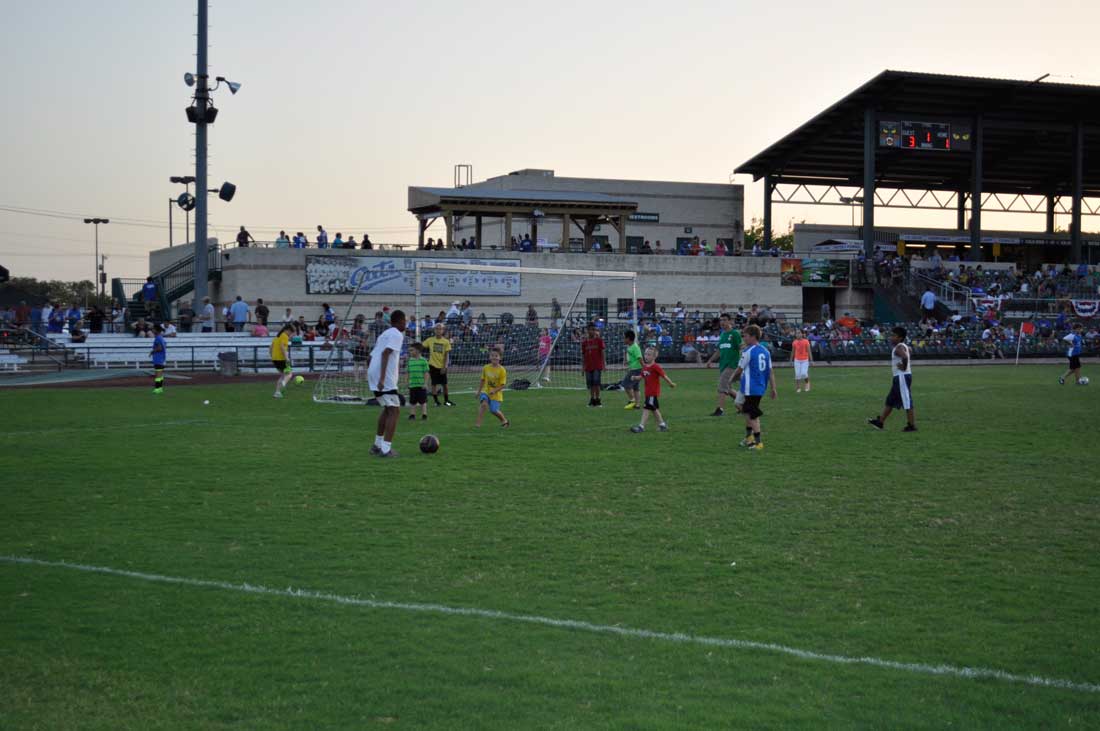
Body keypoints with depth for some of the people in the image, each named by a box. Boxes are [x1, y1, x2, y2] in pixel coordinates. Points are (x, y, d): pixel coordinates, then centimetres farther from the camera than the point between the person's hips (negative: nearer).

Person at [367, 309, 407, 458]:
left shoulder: (384, 334, 23)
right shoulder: (397, 335, -5)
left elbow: (372, 356, 22)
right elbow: (386, 353, -19)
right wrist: (382, 378, -25)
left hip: (373, 374, 9)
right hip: (385, 378, -9)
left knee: (387, 409, 23)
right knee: (395, 411, -5)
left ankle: (377, 444, 26)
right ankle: (386, 449, -11)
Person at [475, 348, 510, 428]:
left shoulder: (502, 370, -13)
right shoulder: (486, 368, -2)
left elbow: (503, 385, -12)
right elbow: (482, 380, 11)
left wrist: (494, 391, -24)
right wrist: (479, 391, 14)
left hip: (496, 394, -2)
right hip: (485, 391, 2)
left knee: (494, 410, -6)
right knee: (484, 403, -25)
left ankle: (504, 420, 24)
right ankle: (478, 423, -24)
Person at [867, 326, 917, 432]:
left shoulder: (899, 347, -16)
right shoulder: (901, 347, 14)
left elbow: (905, 357, -37)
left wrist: (904, 367, -22)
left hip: (902, 377, -11)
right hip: (899, 377, 11)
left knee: (907, 402, -6)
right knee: (890, 401, 14)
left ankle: (912, 426, -2)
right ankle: (880, 422, 20)